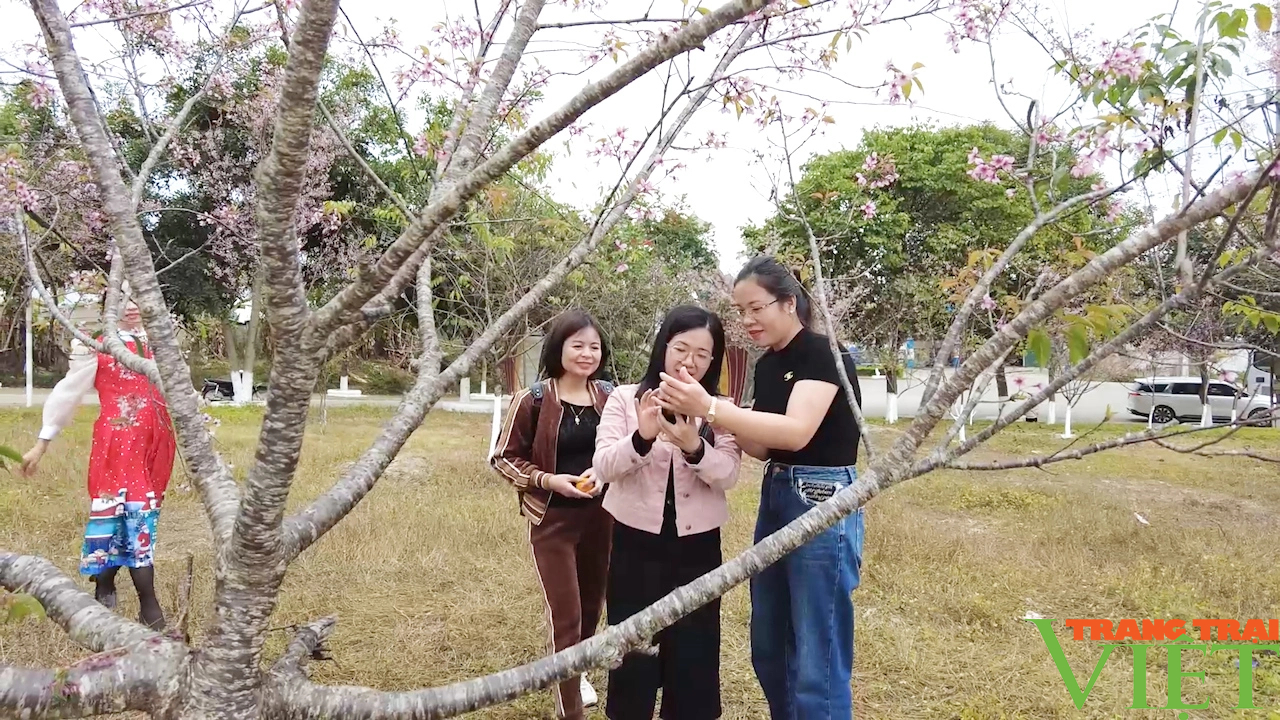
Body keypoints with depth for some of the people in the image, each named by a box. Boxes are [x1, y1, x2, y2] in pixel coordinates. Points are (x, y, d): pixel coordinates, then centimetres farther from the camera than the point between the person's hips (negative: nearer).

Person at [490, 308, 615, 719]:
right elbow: (504, 458, -5)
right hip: (553, 520, -4)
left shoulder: (610, 397, -2)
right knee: (566, 616, -3)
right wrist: (547, 478, -18)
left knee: (592, 606, 20)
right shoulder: (534, 399, -11)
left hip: (601, 516, 4)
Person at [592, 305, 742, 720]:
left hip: (697, 547, 1)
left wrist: (694, 446, -30)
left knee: (693, 654, 10)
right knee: (632, 651, 9)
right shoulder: (625, 399, -2)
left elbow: (729, 476, -10)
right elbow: (603, 467, -11)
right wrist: (642, 437, -30)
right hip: (636, 543, -1)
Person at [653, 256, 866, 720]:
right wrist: (715, 423, -5)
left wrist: (711, 408, -35)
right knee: (768, 648, 17)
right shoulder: (766, 365, 10)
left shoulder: (824, 354, -15)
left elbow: (796, 431, -29)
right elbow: (764, 446, 12)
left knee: (817, 658, -1)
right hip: (775, 497, 9)